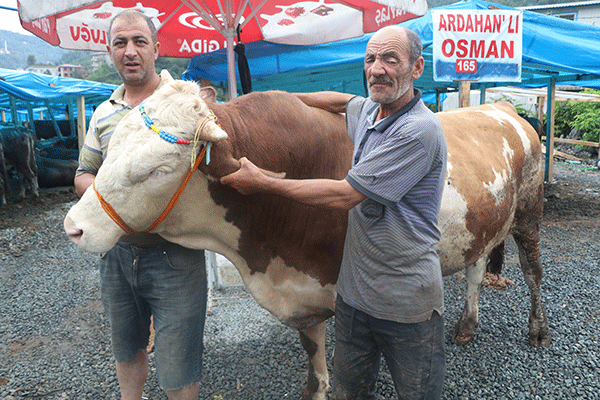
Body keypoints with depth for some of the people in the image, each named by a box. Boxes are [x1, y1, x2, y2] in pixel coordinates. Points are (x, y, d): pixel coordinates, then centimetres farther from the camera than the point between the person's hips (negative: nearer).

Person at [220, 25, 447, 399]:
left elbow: (345, 194, -24)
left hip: (409, 305, -7)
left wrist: (264, 183, -17)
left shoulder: (419, 130, -22)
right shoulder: (368, 111, 4)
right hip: (354, 295, 7)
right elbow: (341, 100, 30)